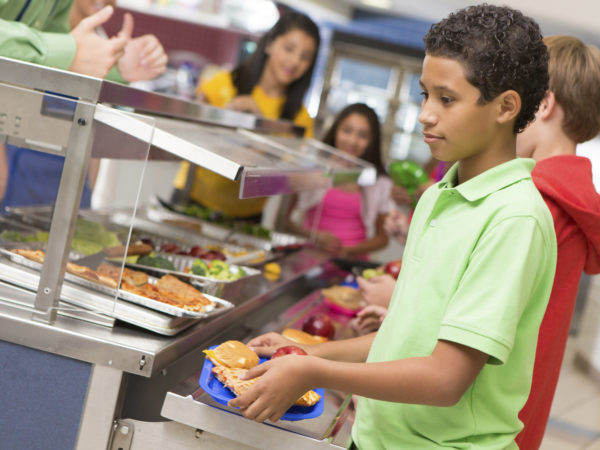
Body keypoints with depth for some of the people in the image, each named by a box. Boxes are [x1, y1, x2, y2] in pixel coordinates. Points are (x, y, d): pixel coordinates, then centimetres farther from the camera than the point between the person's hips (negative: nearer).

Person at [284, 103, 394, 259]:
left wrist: (347, 250, -3)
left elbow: (382, 237, 13)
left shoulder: (380, 185, 8)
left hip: (351, 263, 1)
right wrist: (314, 236, -9)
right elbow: (287, 218, 9)